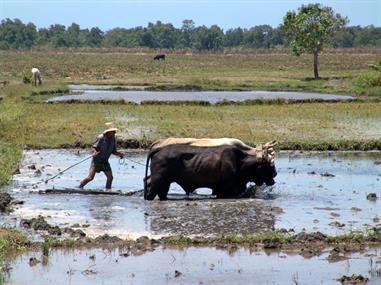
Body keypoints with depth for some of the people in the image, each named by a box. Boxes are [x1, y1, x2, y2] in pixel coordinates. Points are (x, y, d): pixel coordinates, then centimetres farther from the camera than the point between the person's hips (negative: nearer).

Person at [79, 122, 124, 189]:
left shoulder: (113, 139, -1)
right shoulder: (101, 138, -17)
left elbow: (113, 151, 9)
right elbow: (93, 147, -15)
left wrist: (119, 154, -9)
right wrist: (94, 152, -36)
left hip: (105, 161, 5)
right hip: (97, 160, -5)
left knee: (110, 177, -7)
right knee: (90, 177, -11)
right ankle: (80, 187, 9)